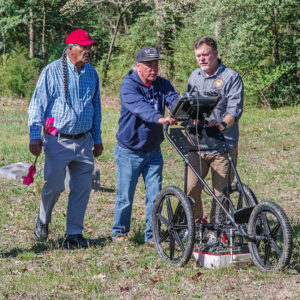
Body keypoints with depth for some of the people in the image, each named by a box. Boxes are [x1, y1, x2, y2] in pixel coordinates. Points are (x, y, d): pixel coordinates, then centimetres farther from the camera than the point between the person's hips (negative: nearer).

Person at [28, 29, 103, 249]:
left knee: (82, 189, 0)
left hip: (84, 142, 4)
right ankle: (43, 221, 24)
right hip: (58, 141, -4)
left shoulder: (92, 73, 9)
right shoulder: (52, 71, -5)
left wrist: (97, 138, 18)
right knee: (54, 186, -4)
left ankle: (74, 233, 10)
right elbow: (38, 104, -4)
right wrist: (35, 136, -10)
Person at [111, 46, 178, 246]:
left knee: (155, 196, 4)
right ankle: (120, 232, 23)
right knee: (125, 197, 4)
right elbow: (140, 106, -33)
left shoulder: (163, 85, 3)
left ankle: (152, 235, 15)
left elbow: (175, 100, -16)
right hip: (130, 152, -4)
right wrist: (160, 118, -51)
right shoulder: (129, 86, -14)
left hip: (153, 152, 4)